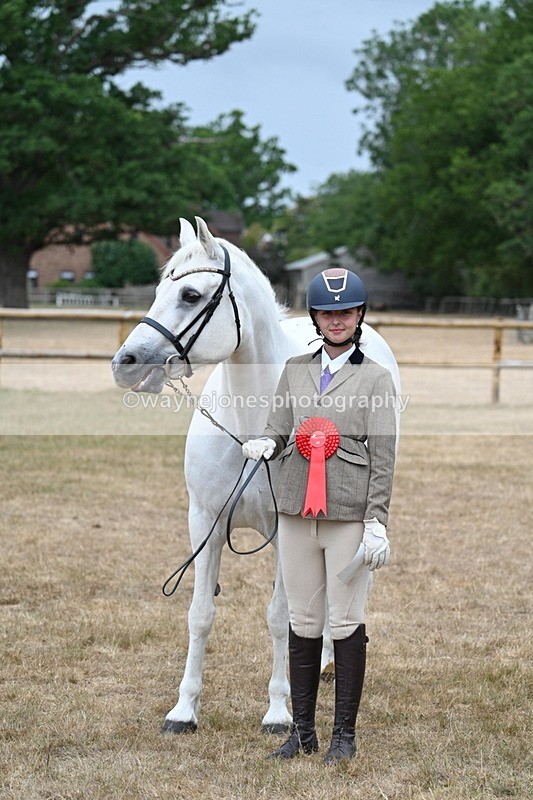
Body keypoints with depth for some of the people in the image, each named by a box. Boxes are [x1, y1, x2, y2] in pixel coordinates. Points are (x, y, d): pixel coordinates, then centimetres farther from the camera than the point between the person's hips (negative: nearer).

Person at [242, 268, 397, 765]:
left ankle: (344, 733, 10)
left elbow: (382, 457, -3)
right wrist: (263, 444, -12)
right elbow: (277, 428, 12)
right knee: (302, 622, 9)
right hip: (297, 510, 4)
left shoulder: (376, 379, 1)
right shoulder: (294, 371, 13)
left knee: (346, 622, 0)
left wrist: (377, 522, -9)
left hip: (350, 515, -4)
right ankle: (302, 731, 17)